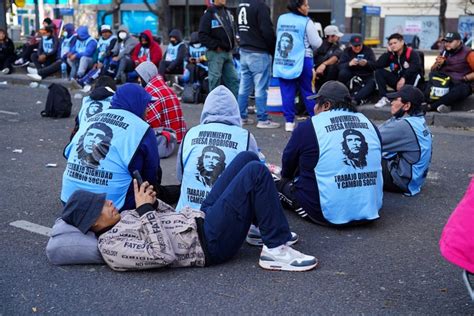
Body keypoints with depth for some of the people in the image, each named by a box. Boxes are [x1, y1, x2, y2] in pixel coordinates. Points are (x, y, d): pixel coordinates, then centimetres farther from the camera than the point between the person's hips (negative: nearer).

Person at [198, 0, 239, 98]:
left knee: (234, 80, 7)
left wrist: (232, 45, 12)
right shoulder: (209, 14, -9)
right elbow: (202, 36, -14)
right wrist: (215, 46, -16)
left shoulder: (228, 12, 15)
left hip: (228, 53, 7)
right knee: (215, 82, -1)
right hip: (216, 53, -7)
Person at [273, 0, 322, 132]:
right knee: (307, 90, 7)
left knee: (287, 92, 3)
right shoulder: (306, 22, -10)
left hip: (282, 60, 4)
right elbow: (316, 43, -5)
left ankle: (289, 121, 2)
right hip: (301, 60, -4)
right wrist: (307, 46, 17)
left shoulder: (281, 19, 7)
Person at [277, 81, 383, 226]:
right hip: (370, 210, 5)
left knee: (281, 184, 18)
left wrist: (286, 178, 32)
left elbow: (287, 169, 7)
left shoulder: (308, 127, -7)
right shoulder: (368, 123, 7)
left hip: (328, 213, -5)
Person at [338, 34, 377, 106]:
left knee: (372, 83, -32)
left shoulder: (368, 50, 5)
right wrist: (349, 64, -29)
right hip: (351, 76, 0)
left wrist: (366, 63, -28)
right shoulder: (347, 51, 6)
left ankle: (355, 99, -48)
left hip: (365, 76, 0)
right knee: (343, 73, -31)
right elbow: (340, 65, -8)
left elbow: (374, 66, -5)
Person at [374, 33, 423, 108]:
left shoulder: (412, 53, -9)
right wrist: (389, 52, -12)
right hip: (397, 81, 4)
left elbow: (415, 67, -29)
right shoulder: (391, 55, 3)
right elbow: (378, 65, -11)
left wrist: (404, 78, -39)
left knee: (416, 73, -35)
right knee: (379, 72, -10)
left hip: (411, 82, -4)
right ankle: (384, 98, -17)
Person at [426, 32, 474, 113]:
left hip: (461, 84, -5)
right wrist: (438, 64, -3)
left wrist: (463, 78, -16)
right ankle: (444, 105, -31)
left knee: (459, 91, -40)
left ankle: (429, 107, -35)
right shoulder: (444, 53, 13)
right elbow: (433, 71, 17)